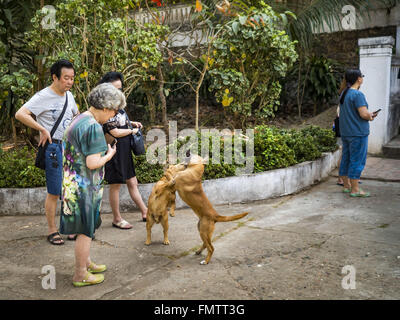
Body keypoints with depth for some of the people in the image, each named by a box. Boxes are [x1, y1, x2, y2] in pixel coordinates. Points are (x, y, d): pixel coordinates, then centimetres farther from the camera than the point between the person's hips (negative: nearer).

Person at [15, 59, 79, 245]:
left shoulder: (69, 95, 11)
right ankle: (52, 230, 12)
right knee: (54, 192, -2)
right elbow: (20, 114, -22)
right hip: (54, 148, -7)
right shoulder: (43, 96, -12)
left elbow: (76, 115, 29)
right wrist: (43, 130, -21)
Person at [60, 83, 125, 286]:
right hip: (85, 186, -10)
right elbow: (93, 163, -24)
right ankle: (80, 275, 18)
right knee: (86, 231, 4)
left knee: (86, 228, 22)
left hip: (74, 183, 10)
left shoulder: (79, 120, 10)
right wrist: (109, 155, -6)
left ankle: (86, 263, 38)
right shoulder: (93, 127, -21)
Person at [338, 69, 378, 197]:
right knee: (357, 160, -4)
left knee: (346, 159, 13)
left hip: (345, 132, 9)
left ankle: (346, 186, 21)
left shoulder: (344, 94, 12)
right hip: (358, 133, -9)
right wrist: (370, 116, 0)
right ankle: (355, 189, 0)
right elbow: (364, 114, -22)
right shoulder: (357, 94, -16)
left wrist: (368, 114, 13)